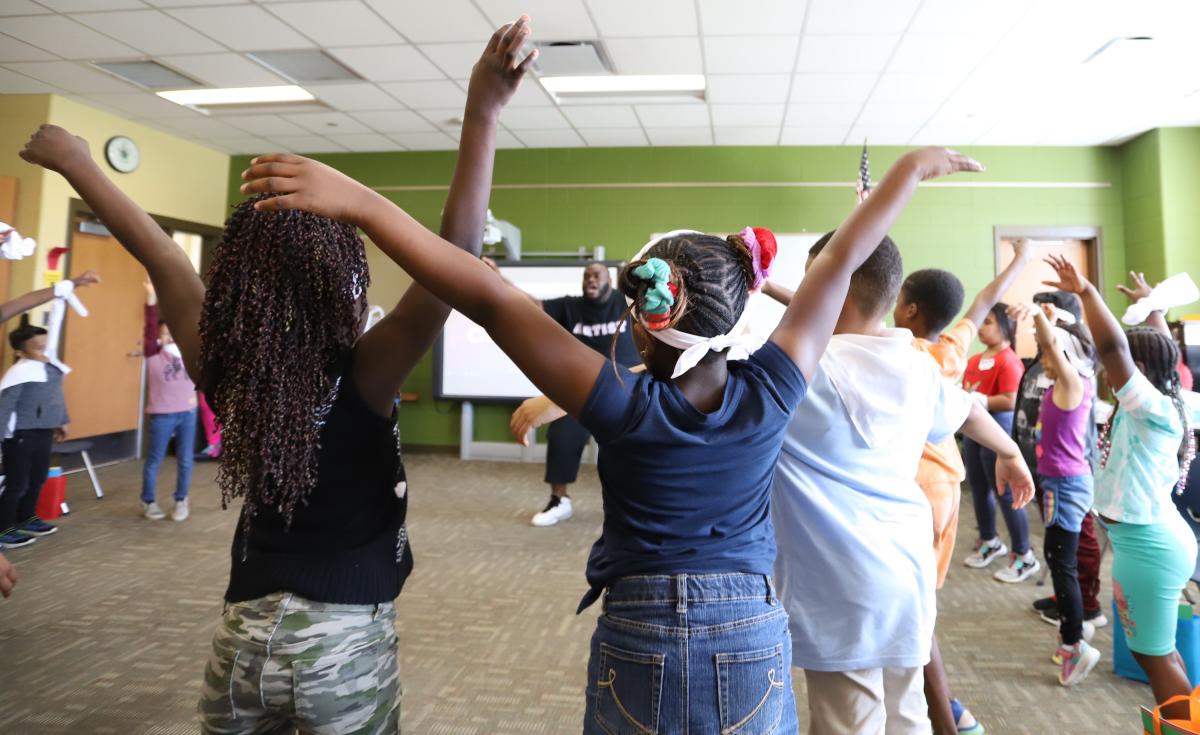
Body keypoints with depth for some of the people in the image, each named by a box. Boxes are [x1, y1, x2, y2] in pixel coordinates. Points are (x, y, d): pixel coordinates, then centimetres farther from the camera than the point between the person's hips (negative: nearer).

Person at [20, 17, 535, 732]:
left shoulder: (225, 370, -9)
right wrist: (482, 116, -29)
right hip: (346, 637, -4)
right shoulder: (362, 378, -21)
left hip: (246, 630, 4)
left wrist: (79, 164, 19)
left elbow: (162, 255, 4)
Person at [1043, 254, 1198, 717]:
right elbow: (1162, 352, 25)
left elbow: (1113, 346, -32)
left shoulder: (1154, 408, -18)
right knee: (1157, 649, 20)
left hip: (1147, 544, -10)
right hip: (1157, 539, 10)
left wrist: (1085, 291, -31)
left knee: (1153, 654, 3)